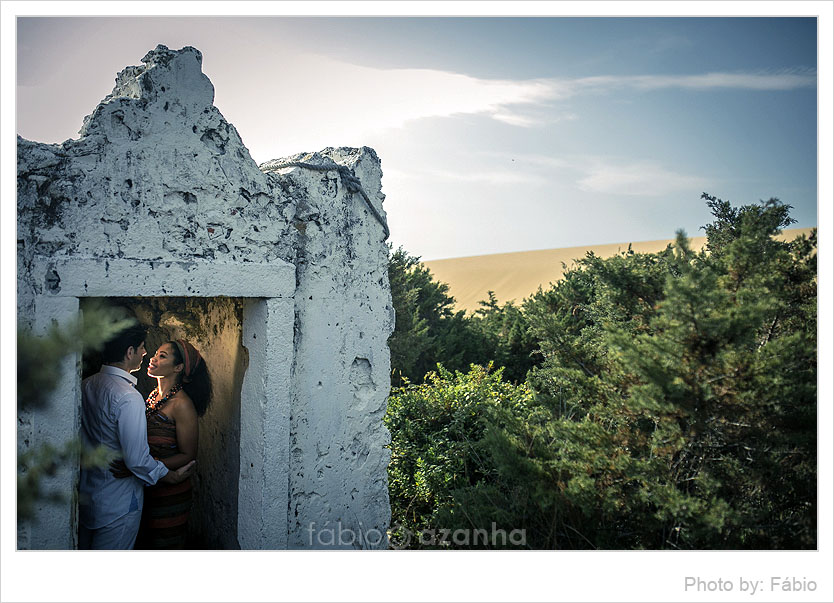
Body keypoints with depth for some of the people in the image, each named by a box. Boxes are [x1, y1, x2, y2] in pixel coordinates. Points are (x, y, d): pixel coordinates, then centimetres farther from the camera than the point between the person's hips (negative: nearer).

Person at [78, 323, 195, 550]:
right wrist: (173, 477, -10)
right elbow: (137, 460, -24)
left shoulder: (86, 385, 1)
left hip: (84, 494, 8)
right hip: (117, 502, -8)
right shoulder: (128, 397, -25)